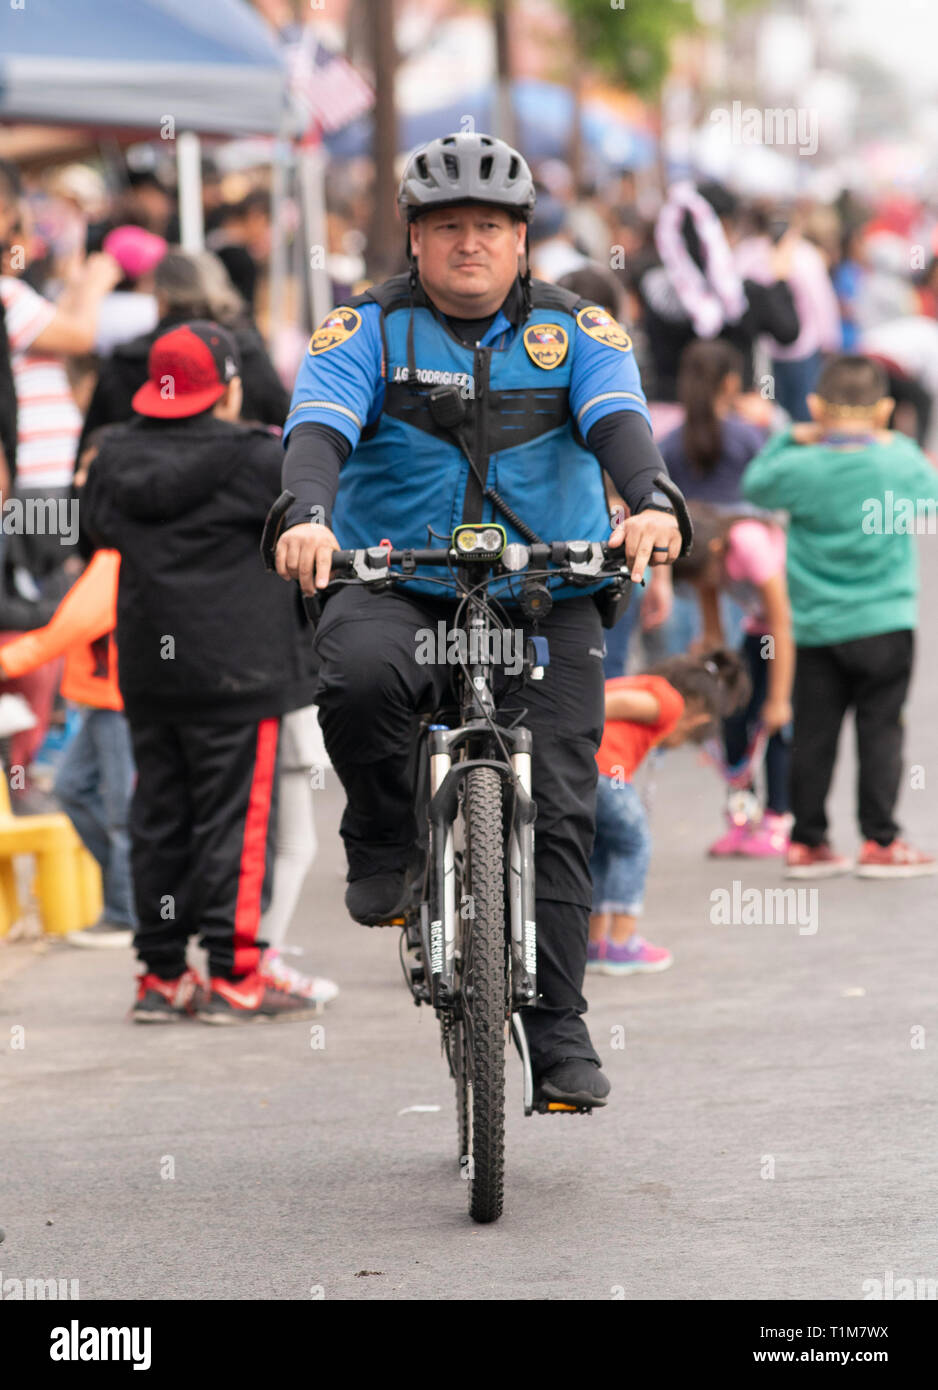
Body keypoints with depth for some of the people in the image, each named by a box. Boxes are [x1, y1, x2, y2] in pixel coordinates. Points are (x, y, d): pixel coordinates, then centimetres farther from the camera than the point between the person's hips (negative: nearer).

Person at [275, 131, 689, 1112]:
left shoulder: (572, 330, 4)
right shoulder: (368, 330, 0)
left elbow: (618, 420, -13)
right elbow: (317, 427, -15)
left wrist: (650, 504, -36)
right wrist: (306, 516, -38)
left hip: (546, 601, 1)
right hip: (397, 590, -1)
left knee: (556, 810, -8)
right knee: (359, 676, -35)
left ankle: (558, 1032, 0)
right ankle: (383, 843, -7)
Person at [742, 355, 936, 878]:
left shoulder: (800, 468, -6)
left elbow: (754, 484, 12)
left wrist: (791, 439, 16)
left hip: (815, 626, 2)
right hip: (884, 623, -2)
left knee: (814, 733, 7)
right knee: (881, 728, 2)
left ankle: (807, 841, 12)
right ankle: (880, 841, 1)